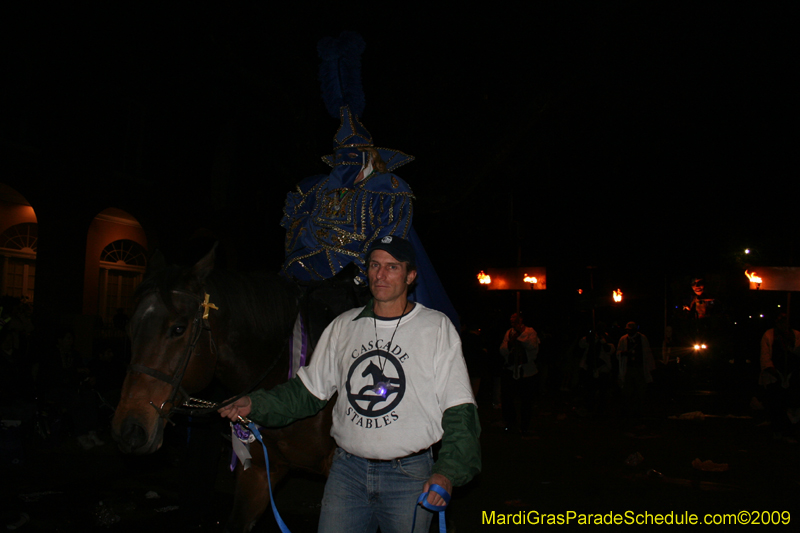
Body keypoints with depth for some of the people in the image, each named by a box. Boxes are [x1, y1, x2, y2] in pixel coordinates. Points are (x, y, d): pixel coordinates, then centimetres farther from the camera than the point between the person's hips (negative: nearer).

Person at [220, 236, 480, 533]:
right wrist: (256, 405, -3)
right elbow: (309, 391, 11)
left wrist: (448, 472, -18)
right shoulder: (343, 326, 6)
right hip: (347, 469, 3)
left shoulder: (437, 328, -4)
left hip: (409, 474, -2)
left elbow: (459, 410, -6)